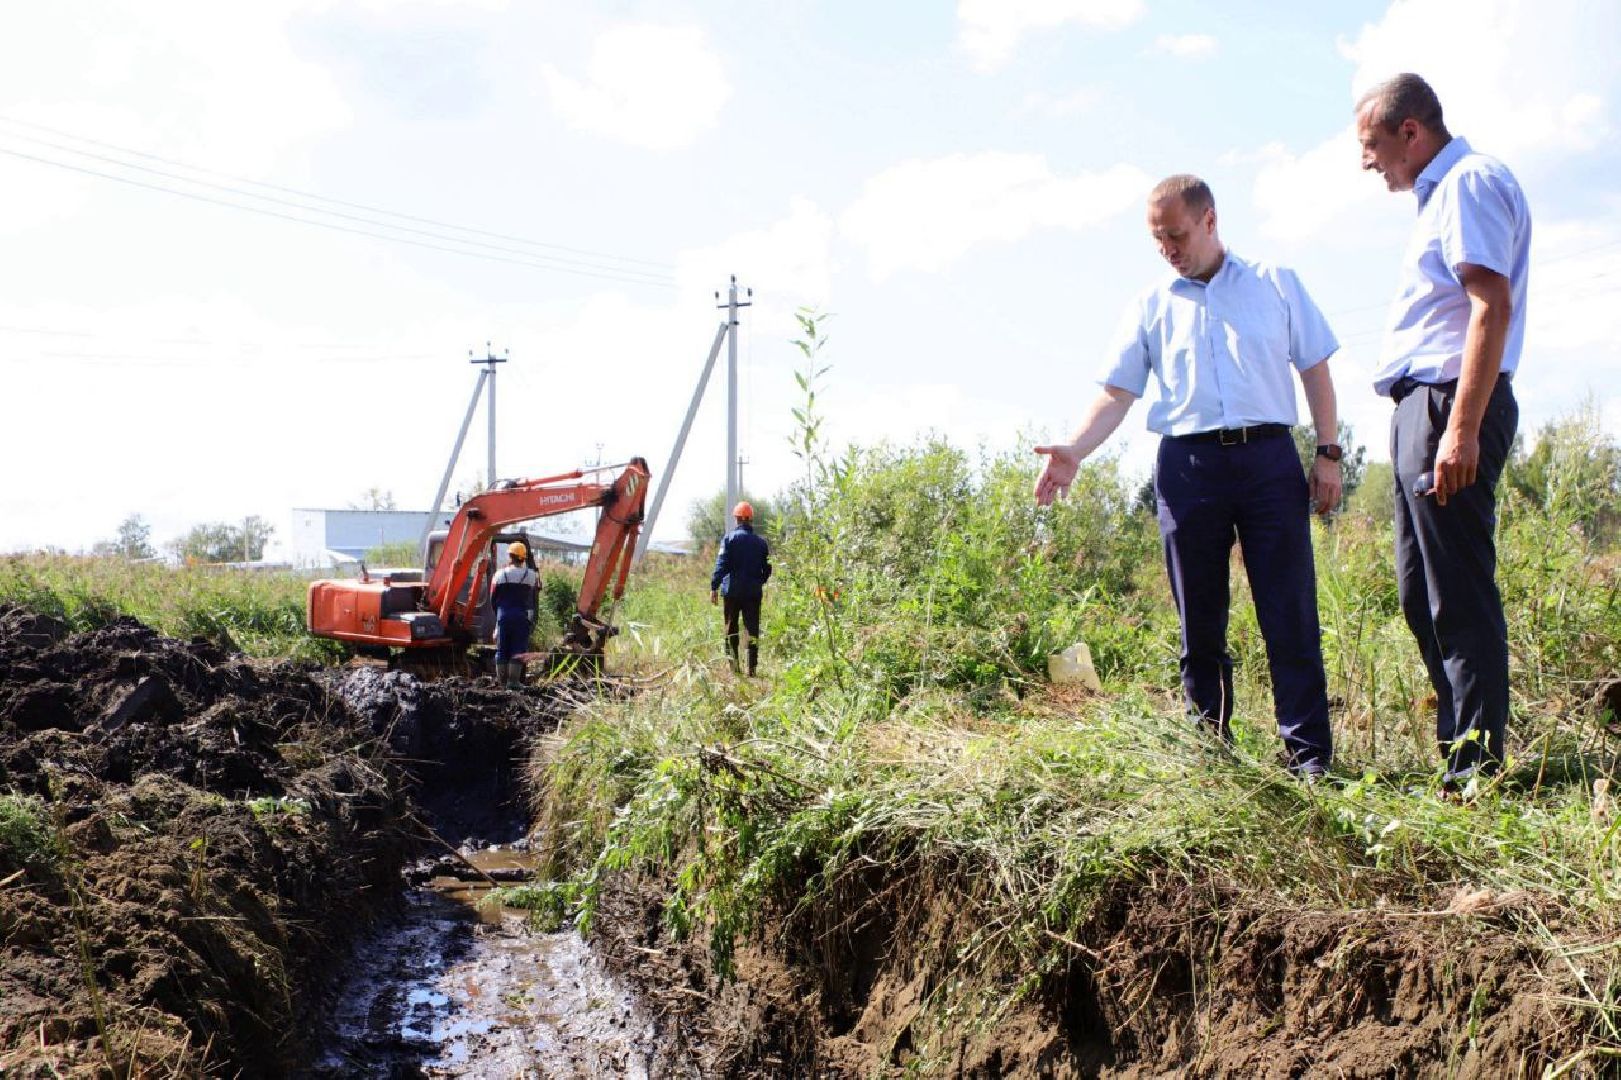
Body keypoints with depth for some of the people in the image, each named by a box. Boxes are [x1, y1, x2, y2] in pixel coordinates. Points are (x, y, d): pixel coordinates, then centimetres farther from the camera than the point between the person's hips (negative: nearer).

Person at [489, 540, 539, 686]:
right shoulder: (532, 576, -3)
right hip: (522, 616, -1)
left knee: (502, 649, 9)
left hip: (503, 616, 1)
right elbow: (535, 598, 9)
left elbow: (493, 599, 6)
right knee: (518, 649, 0)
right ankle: (513, 680, -4)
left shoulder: (500, 575, -1)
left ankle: (501, 680, 12)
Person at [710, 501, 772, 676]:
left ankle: (733, 664, 2)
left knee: (731, 629, 7)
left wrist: (714, 587, -9)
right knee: (753, 629, 5)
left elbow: (721, 565, -11)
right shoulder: (761, 541, 6)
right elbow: (767, 568, 10)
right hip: (754, 592, 2)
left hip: (732, 591, -2)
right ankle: (752, 668, 1)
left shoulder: (729, 538, -5)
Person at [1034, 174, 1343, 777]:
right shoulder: (1151, 308, 12)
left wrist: (1328, 453, 3)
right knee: (1200, 619, 4)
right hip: (1188, 466, 1)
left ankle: (1310, 758, -2)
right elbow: (1117, 393, 6)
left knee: (1291, 614, -5)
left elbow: (1315, 370, 11)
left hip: (1269, 459, -1)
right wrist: (1075, 451, -10)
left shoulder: (1277, 285, 11)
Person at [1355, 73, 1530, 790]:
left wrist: (1461, 428, -26)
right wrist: (1443, 422, 17)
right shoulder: (1443, 190, 23)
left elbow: (1493, 306, -20)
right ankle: (1458, 741, 20)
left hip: (1449, 406, -10)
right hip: (1421, 407, 10)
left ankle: (1474, 766, -4)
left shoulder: (1471, 182, -8)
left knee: (1459, 591, -9)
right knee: (1422, 590, 12)